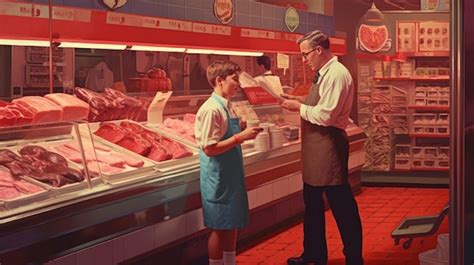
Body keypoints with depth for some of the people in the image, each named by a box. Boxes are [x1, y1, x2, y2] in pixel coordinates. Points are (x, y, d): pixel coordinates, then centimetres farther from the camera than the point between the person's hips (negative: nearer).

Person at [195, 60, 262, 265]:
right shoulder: (211, 109, -19)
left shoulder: (226, 106, 8)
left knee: (232, 225, 16)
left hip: (231, 175, 9)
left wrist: (243, 134, 5)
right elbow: (209, 148, -22)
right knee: (219, 228, 1)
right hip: (218, 178, -9)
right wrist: (240, 137, -22)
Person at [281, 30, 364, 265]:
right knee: (312, 201, 18)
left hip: (329, 144, -11)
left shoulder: (336, 74, -17)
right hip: (315, 147, 11)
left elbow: (325, 115, -23)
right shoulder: (324, 74, 14)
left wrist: (299, 108, -12)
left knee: (341, 204, -1)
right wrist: (298, 101, 5)